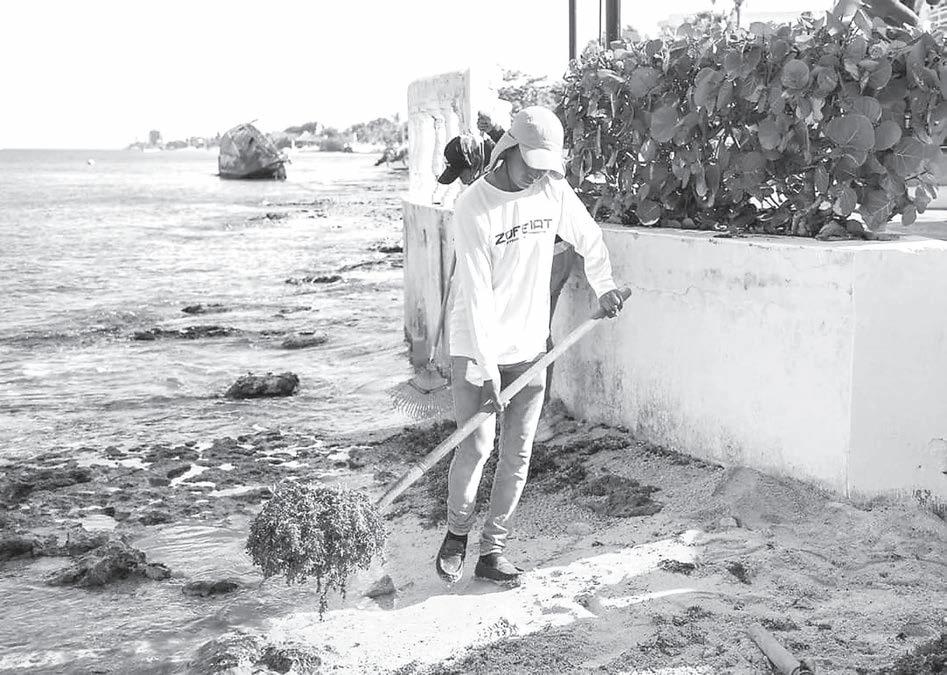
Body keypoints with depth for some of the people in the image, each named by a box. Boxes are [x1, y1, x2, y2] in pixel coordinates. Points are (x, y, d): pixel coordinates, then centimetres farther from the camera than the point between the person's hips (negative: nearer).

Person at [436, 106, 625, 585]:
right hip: (476, 349, -5)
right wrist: (486, 366, -23)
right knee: (477, 446, -6)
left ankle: (492, 552, 17)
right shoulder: (473, 206, -16)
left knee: (518, 454, 4)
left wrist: (603, 286, 22)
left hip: (529, 347, 5)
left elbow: (588, 237, 20)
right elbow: (476, 293, -21)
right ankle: (456, 534, 20)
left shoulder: (553, 190, -1)